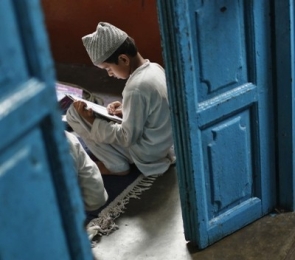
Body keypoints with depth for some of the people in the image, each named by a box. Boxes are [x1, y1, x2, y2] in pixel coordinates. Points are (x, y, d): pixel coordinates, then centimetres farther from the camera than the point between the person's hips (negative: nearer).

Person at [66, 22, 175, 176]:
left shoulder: (137, 88, -30)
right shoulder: (155, 68, -2)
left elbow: (128, 139, -23)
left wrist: (92, 121, -16)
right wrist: (126, 110, 3)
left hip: (146, 154, -9)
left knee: (74, 113, -7)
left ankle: (116, 165, 1)